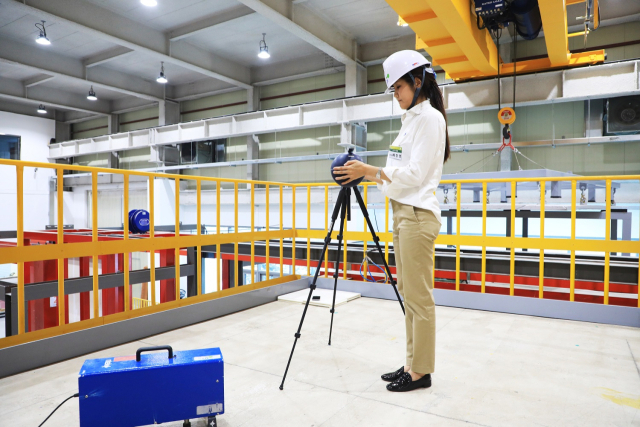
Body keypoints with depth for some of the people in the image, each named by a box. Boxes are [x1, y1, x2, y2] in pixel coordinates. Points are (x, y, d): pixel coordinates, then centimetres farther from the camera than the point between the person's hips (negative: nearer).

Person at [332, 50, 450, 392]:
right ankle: (412, 364, 23)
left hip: (418, 215, -10)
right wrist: (366, 174, 7)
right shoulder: (412, 119, 21)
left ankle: (421, 372, 11)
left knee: (419, 297, -2)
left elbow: (415, 174, -16)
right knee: (409, 295, 12)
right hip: (402, 213, 10)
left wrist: (370, 170, -14)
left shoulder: (430, 117, -7)